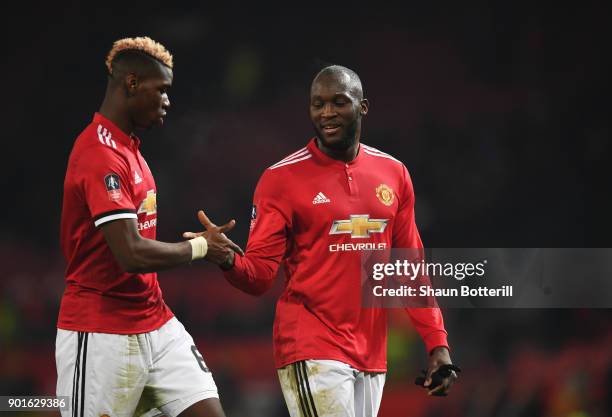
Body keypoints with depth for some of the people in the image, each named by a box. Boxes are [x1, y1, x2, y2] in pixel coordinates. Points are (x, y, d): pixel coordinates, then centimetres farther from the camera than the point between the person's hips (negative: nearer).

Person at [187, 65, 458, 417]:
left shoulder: (394, 174, 9)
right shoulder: (282, 178, -4)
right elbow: (260, 276, -6)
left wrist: (437, 343, 7)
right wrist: (228, 260, -27)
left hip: (372, 356, 5)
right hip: (312, 352, -5)